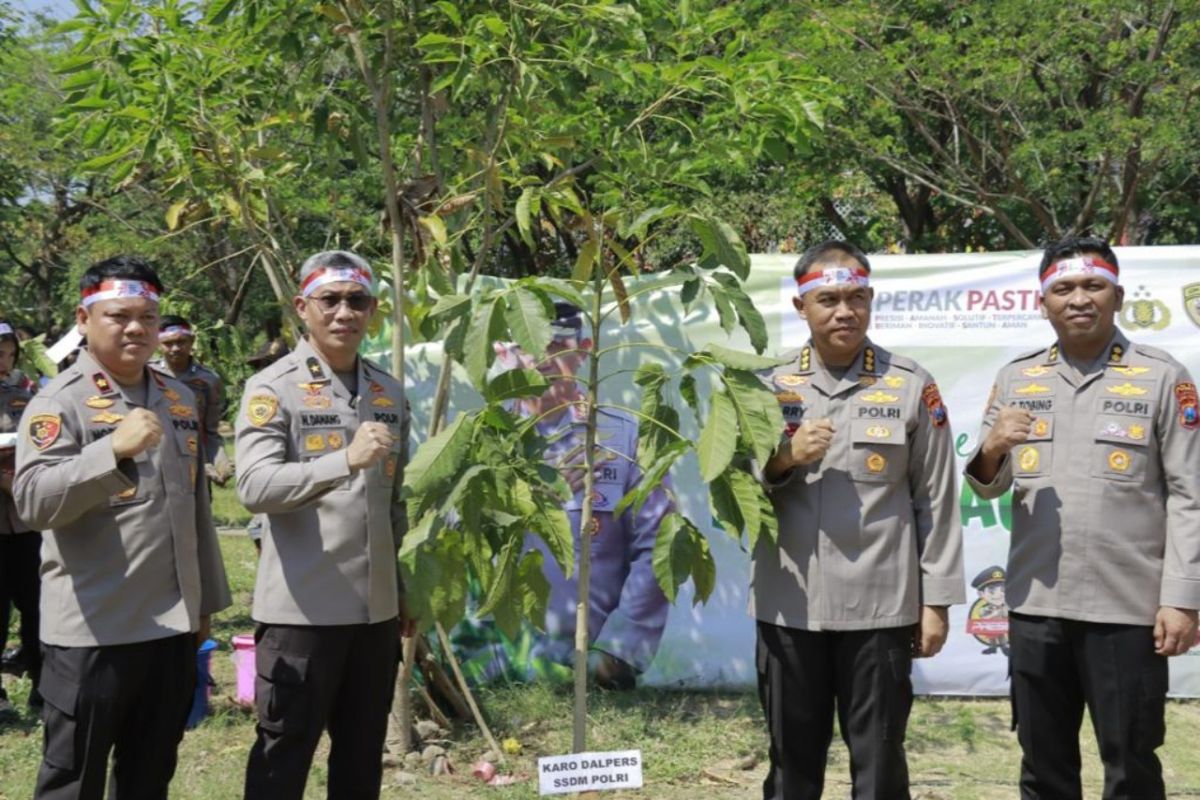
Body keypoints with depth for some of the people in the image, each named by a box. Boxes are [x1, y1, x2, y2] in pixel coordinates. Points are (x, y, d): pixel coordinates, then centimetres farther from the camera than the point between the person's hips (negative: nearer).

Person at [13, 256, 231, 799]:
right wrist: (115, 449, -35)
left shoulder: (178, 399, 11)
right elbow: (32, 501, -23)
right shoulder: (59, 402, -10)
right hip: (91, 632, -6)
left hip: (172, 626, 6)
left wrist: (206, 599, 19)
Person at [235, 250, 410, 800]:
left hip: (376, 607, 6)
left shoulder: (389, 393, 11)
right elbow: (254, 487, -22)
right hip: (300, 609, -6)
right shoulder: (272, 389, -8)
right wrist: (346, 461, -33)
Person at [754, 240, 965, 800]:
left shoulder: (912, 387, 0)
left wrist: (936, 600, -3)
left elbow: (937, 501, 0)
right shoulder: (769, 387, 6)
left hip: (880, 606, -2)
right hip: (787, 606, 2)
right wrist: (783, 459, -12)